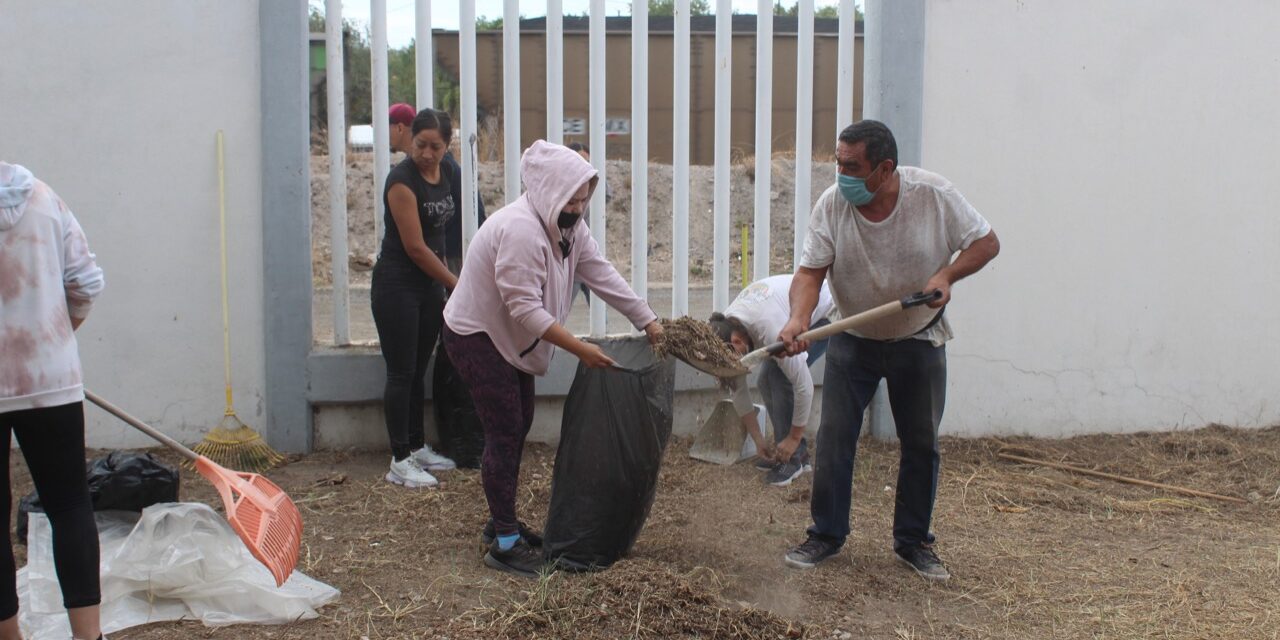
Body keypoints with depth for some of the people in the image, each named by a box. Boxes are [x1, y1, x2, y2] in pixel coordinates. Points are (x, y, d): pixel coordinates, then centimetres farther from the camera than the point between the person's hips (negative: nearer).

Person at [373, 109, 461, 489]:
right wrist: (456, 284, -10)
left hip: (429, 286, 7)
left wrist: (445, 286, 13)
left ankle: (417, 448, 25)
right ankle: (400, 462, 3)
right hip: (397, 288, -7)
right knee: (401, 373, -3)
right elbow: (415, 247, -18)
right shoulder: (403, 180, -18)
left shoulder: (443, 176, 7)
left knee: (418, 372, 15)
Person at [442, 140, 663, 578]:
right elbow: (525, 309, -33)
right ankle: (504, 544, -2)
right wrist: (580, 349, -32)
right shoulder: (519, 230, -31)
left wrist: (647, 320, -2)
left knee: (519, 428, 14)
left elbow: (602, 274, 2)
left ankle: (502, 521, 27)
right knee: (504, 434, -9)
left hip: (511, 339, 10)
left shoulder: (567, 226, 1)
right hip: (476, 337, -10)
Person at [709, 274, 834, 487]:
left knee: (780, 377, -20)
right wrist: (757, 439, -5)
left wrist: (794, 438, -23)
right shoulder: (725, 327, -16)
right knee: (766, 380, -1)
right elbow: (739, 390, -5)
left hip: (827, 311, -8)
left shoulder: (769, 330, -40)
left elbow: (803, 385, -33)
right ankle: (797, 452, 10)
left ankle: (794, 456, -9)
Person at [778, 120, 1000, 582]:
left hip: (919, 340, 0)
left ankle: (913, 541, 22)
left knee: (921, 445, 7)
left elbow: (986, 242, -8)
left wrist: (946, 275, -26)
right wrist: (799, 320, -39)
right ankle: (826, 535, 12)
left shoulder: (934, 195, -17)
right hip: (853, 340, 0)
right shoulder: (831, 205, -16)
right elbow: (810, 271, -20)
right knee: (834, 438, -2)